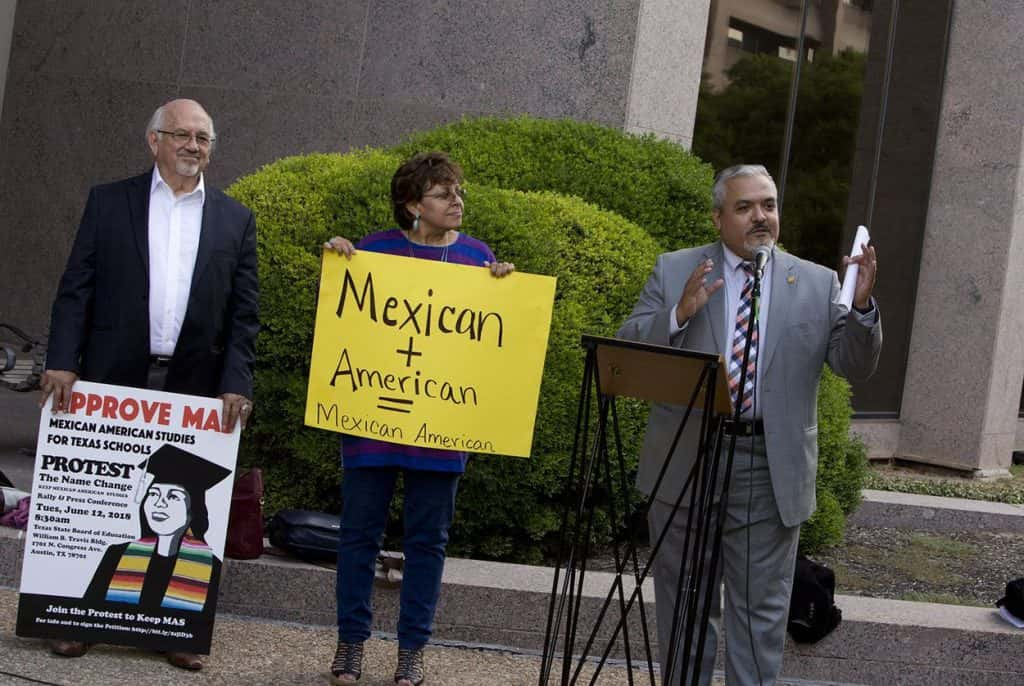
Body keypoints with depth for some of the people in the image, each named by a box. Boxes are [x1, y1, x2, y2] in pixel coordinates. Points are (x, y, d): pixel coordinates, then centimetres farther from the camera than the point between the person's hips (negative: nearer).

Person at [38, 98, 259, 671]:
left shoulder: (236, 221, 9)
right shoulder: (109, 202, 7)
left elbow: (244, 313, 5)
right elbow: (76, 290, 2)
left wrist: (236, 384, -5)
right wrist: (63, 362, -8)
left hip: (196, 390, 1)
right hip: (114, 381, 0)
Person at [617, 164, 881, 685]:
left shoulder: (818, 283, 5)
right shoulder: (674, 270, 3)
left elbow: (856, 366, 0)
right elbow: (628, 350, -3)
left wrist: (861, 305, -17)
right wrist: (679, 313, -20)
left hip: (771, 469, 0)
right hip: (686, 461, 0)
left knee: (762, 608, 5)